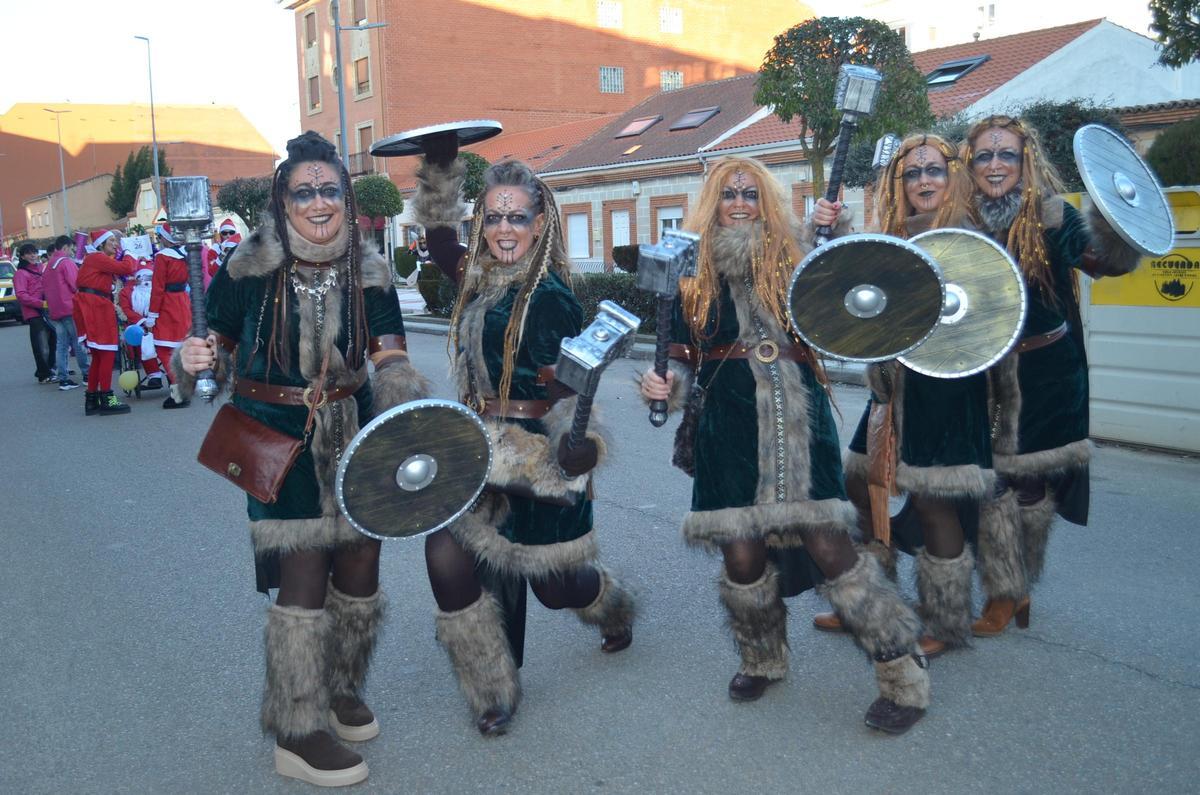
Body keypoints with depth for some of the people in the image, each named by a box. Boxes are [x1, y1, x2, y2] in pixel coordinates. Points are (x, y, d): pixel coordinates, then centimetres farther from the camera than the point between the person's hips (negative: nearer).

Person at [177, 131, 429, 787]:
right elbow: (220, 346, 1)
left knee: (360, 563, 10)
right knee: (304, 573, -7)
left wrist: (408, 403, -23)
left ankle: (341, 688, 36)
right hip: (279, 434, -4)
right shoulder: (250, 267, -9)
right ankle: (298, 733, 9)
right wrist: (195, 360, -22)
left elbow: (390, 357, -4)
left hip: (352, 430, 4)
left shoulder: (368, 269, -2)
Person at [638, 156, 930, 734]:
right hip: (729, 426, 2)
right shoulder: (693, 274, 10)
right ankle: (762, 660, 31)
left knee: (828, 545, -8)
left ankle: (904, 677, 7)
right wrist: (669, 386, -5)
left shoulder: (795, 259, 7)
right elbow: (687, 357, 15)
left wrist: (839, 234, -8)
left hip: (798, 419, -1)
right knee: (741, 555, 2)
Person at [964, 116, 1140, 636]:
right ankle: (1005, 591, 21)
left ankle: (1017, 584, 30)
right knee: (989, 480, 3)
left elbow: (1102, 259, -19)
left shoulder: (1050, 218, -10)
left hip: (1046, 373, -2)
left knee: (1031, 480, 10)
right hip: (985, 373, 2)